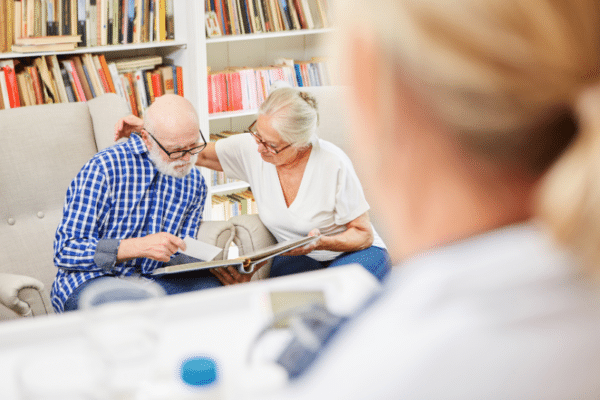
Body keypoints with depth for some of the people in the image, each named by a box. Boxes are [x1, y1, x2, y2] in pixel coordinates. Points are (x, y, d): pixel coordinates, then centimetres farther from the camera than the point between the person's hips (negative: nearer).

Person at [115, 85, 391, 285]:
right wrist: (145, 129, -6)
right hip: (298, 257, 3)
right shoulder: (250, 148, -12)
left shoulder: (333, 164, -22)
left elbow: (364, 235, -11)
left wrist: (322, 243, -30)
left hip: (351, 252, -2)